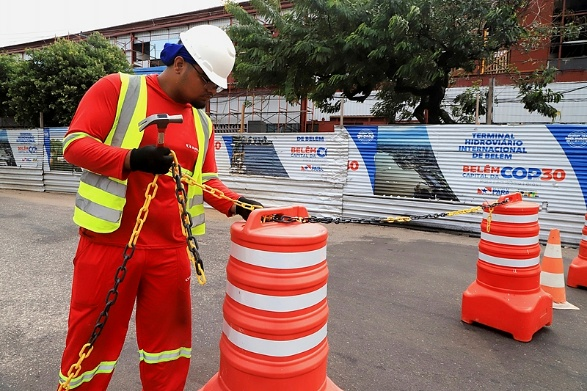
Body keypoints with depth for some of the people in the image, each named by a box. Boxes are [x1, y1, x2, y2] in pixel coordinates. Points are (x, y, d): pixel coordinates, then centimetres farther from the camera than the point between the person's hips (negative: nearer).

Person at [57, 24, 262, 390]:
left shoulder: (202, 123, 10)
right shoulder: (117, 88, -3)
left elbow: (206, 180, 12)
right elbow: (74, 143, -8)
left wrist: (236, 203, -5)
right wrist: (132, 159, -24)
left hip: (170, 249, 4)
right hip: (110, 243, -4)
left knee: (168, 339, 16)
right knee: (92, 340, 11)